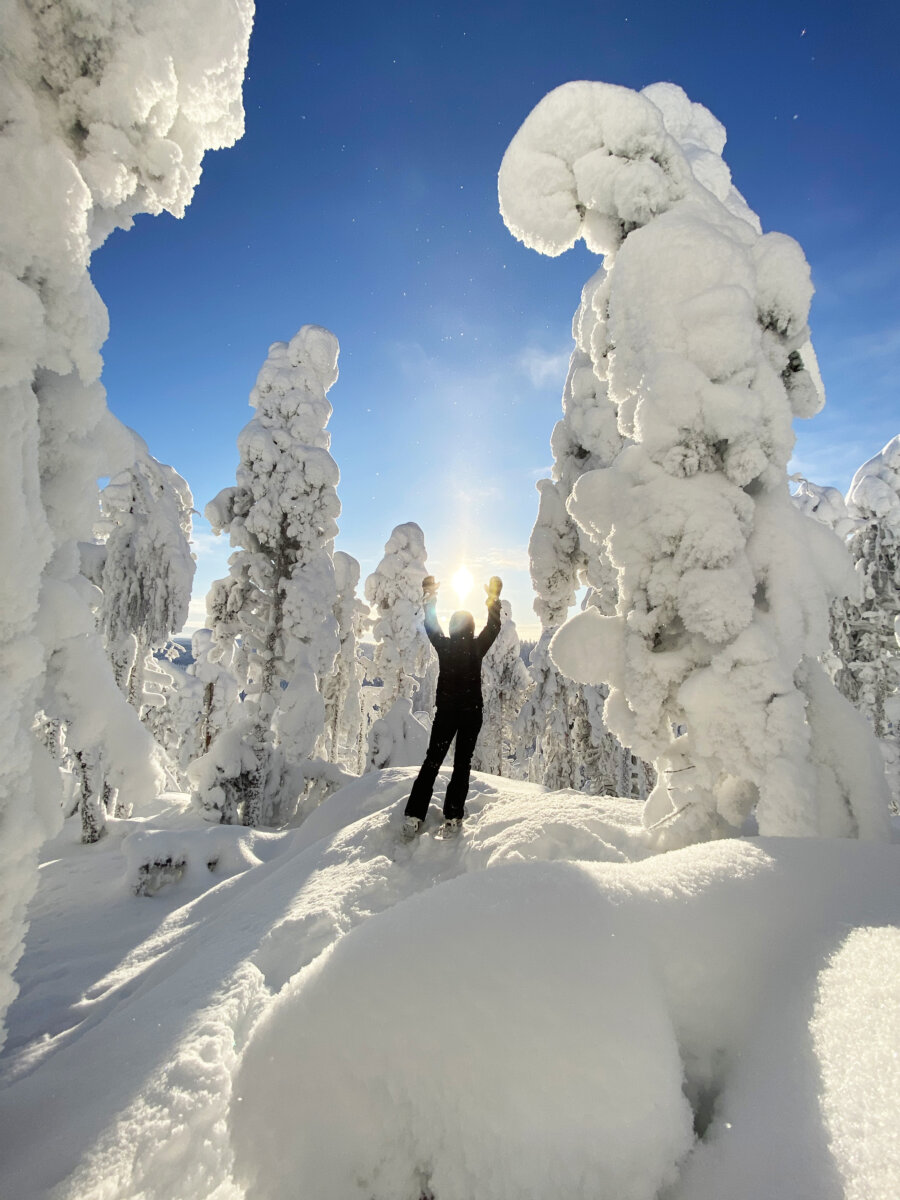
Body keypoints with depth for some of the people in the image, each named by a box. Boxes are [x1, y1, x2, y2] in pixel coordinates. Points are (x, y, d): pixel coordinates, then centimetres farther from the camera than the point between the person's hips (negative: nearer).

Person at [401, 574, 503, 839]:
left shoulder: (444, 646, -4)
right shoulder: (477, 648, -7)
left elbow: (431, 625, 11)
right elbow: (494, 626, 6)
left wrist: (430, 597, 22)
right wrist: (493, 599, 15)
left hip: (445, 712, 1)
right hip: (472, 712, -1)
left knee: (432, 761, 7)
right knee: (462, 764, 6)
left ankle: (414, 816, 2)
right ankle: (452, 818, 3)